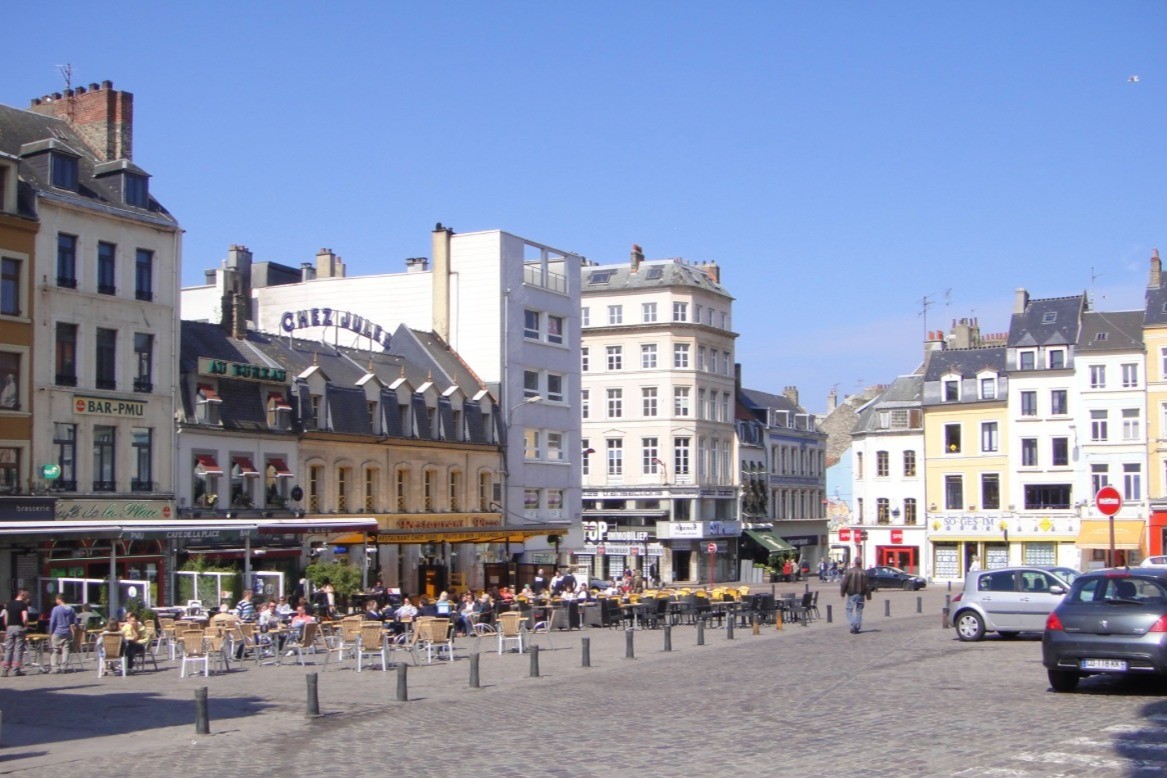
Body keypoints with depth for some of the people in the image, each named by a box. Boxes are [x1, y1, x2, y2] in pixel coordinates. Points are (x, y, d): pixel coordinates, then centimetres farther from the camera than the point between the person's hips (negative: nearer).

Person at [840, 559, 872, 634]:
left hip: (851, 594, -2)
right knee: (859, 611, 11)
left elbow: (844, 583, -6)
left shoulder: (849, 571, -6)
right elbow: (867, 586, -2)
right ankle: (856, 628, 10)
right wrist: (868, 596, 6)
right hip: (861, 595, 2)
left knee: (849, 610, 6)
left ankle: (854, 624, -14)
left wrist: (842, 593, 4)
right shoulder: (864, 573, -2)